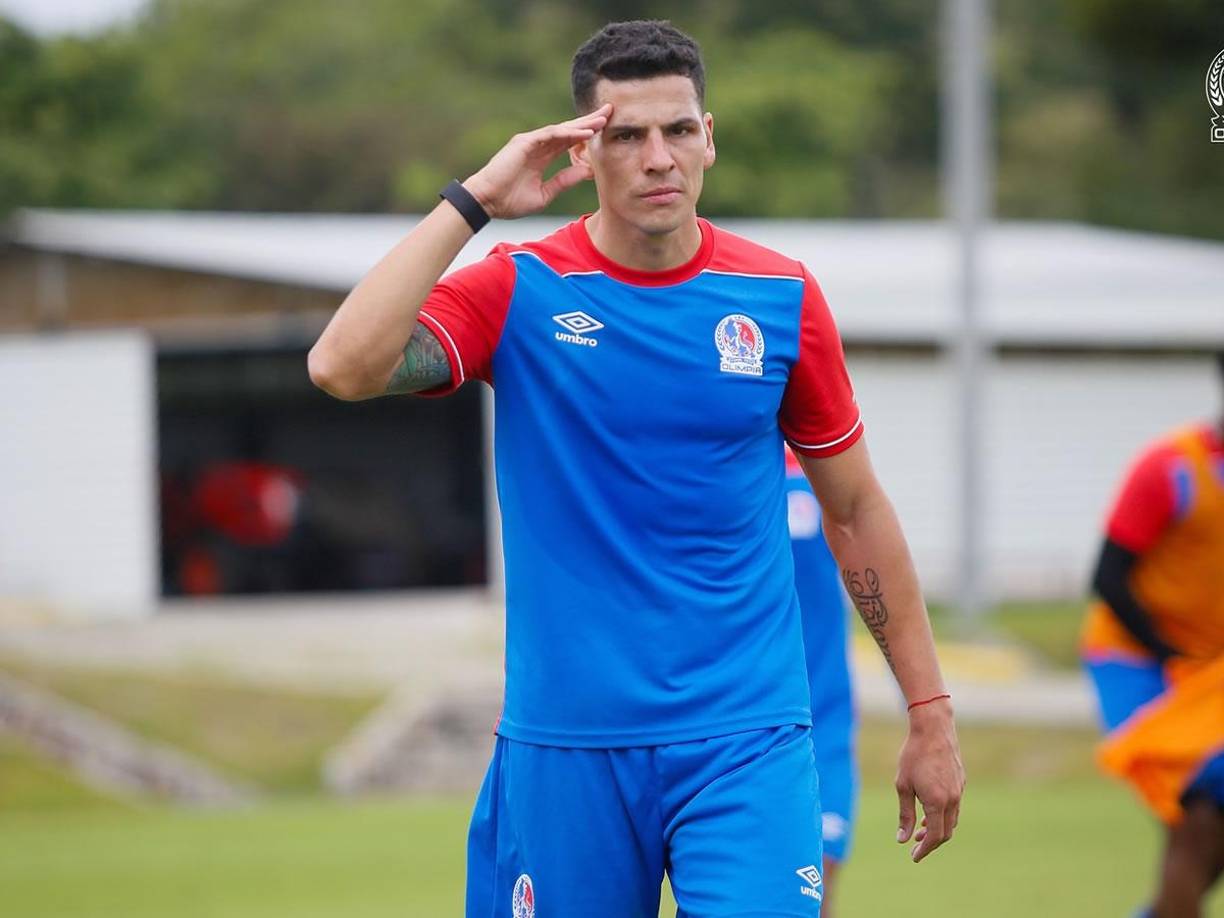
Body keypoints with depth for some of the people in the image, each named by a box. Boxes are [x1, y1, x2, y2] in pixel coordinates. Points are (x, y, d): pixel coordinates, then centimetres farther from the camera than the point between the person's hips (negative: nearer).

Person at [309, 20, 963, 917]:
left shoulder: (781, 298, 3)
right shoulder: (520, 292, -2)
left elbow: (855, 509, 12)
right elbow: (344, 366, -19)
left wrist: (931, 713, 11)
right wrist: (473, 200, -17)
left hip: (747, 741, 0)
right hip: (564, 743, 0)